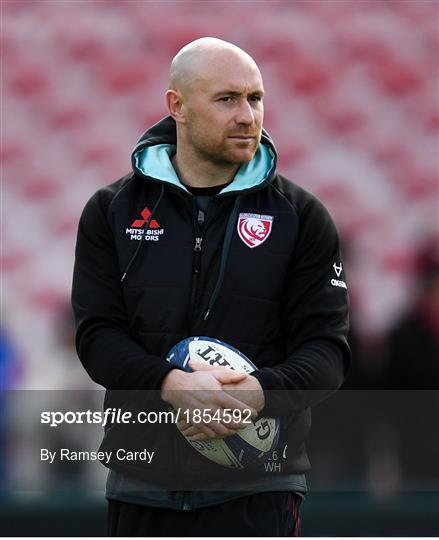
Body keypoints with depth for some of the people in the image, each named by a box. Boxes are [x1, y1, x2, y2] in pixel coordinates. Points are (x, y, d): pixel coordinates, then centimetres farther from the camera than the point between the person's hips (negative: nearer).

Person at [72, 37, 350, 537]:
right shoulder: (112, 211, 8)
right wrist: (172, 385, -20)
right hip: (142, 481, 2)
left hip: (256, 490, -2)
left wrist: (261, 392, -22)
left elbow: (326, 348, 0)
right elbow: (97, 334, 0)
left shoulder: (301, 216, 5)